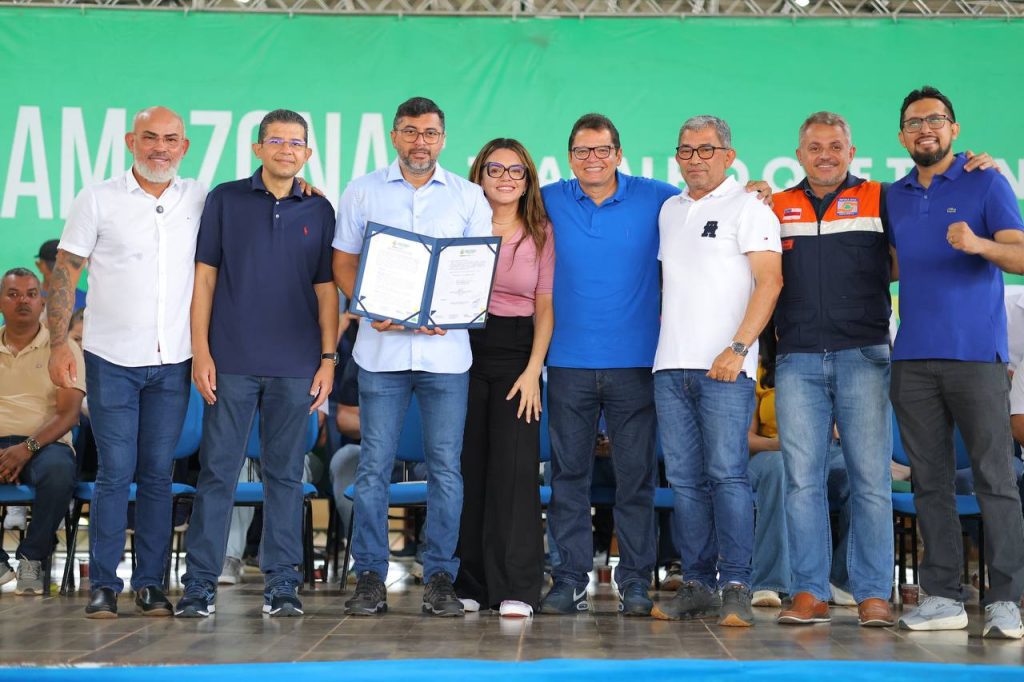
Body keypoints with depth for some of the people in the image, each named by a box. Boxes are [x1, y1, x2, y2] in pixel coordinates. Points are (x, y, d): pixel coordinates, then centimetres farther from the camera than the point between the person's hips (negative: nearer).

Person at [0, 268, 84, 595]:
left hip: (45, 444, -1)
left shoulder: (62, 349, 9)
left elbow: (68, 413, -2)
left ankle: (32, 559, -15)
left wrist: (27, 448, -19)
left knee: (59, 469, -38)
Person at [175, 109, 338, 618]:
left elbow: (326, 289, 10)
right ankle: (200, 583, 6)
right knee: (217, 470, 0)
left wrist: (328, 357, 2)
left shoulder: (318, 211, 9)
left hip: (295, 366, 1)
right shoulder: (225, 199, 5)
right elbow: (204, 277, 3)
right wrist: (200, 351, -4)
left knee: (285, 473, 6)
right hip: (231, 362, -1)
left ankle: (282, 583, 12)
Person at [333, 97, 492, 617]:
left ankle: (440, 578, 10)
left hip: (445, 347, 0)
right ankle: (369, 577, 8)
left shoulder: (468, 197, 9)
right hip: (381, 347, 0)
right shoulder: (363, 192, 9)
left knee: (445, 466, 2)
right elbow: (344, 261, 9)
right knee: (373, 464, 1)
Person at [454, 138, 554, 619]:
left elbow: (545, 307, 5)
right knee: (466, 465, 1)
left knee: (514, 466, -6)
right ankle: (466, 585, 9)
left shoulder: (541, 234, 7)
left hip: (516, 351, 0)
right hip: (464, 349, 0)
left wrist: (533, 369, -5)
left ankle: (516, 589, -2)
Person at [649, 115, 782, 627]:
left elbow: (770, 281, -9)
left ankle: (736, 588, -6)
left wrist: (738, 347, -17)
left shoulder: (748, 207, 0)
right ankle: (697, 584, 12)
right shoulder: (669, 211, 20)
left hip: (724, 366, -6)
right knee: (684, 479, 6)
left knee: (727, 473, -10)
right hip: (671, 366, 6)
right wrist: (667, 338, 15)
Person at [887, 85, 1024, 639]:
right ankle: (942, 597, 10)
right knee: (930, 482, 5)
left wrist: (978, 244, -27)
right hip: (913, 358, 5)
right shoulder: (894, 197, 16)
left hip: (976, 353, -4)